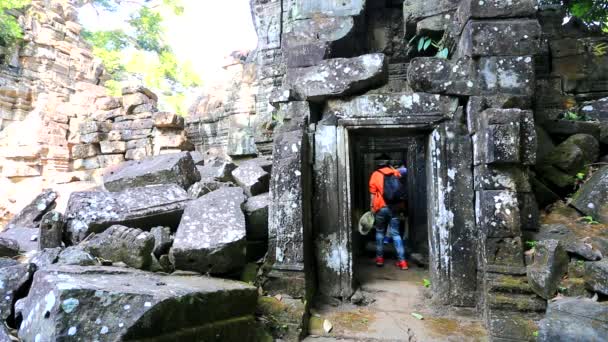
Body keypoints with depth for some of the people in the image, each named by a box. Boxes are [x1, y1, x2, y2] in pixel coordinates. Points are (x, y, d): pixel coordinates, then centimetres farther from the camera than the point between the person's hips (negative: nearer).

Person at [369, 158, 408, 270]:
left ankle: (380, 258, 18)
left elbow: (373, 193, -3)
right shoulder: (396, 173, 6)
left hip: (381, 208, -2)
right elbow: (400, 190, 15)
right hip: (394, 207, 2)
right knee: (395, 234, 6)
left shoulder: (375, 174, -2)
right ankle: (402, 261, 1)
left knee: (380, 232, 14)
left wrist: (372, 207, 2)